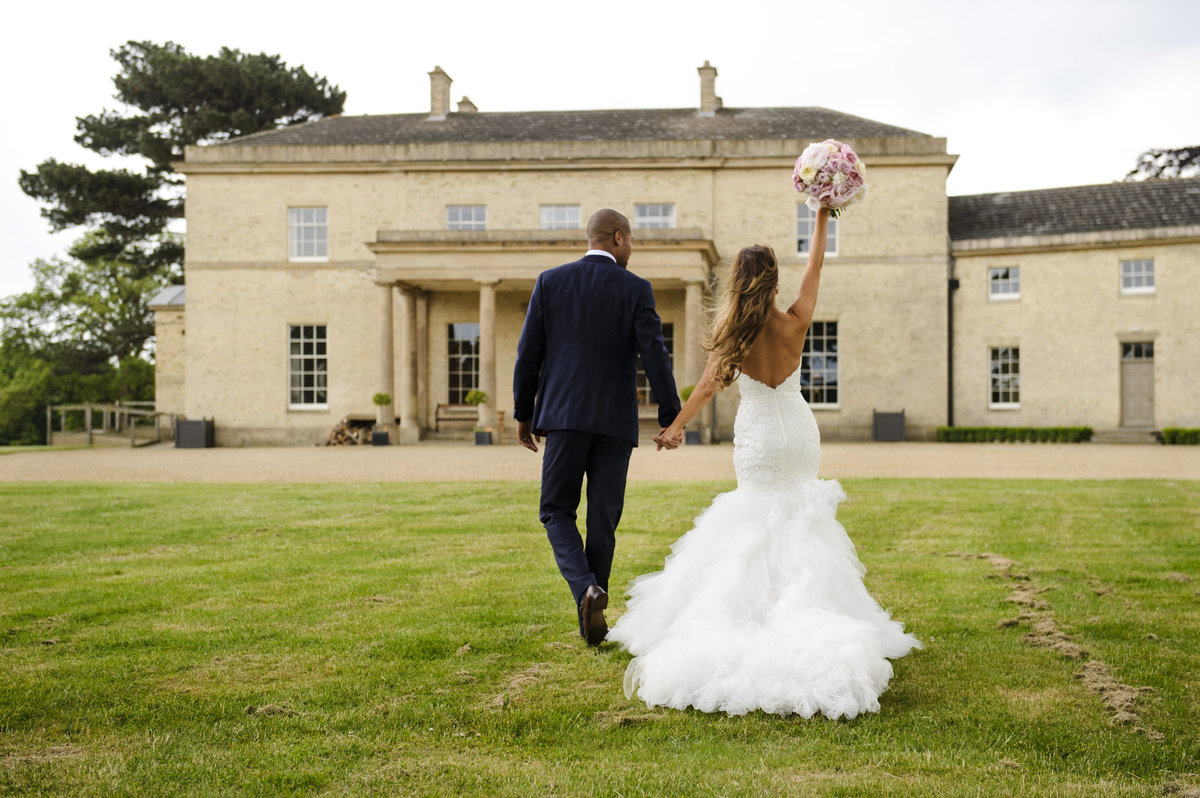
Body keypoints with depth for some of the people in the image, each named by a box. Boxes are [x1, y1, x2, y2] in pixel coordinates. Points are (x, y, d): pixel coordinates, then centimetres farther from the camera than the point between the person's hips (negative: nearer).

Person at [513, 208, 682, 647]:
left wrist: (523, 413, 12)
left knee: (557, 510, 10)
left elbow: (529, 353, 4)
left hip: (563, 415, 0)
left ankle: (586, 588, -15)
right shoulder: (636, 289, -1)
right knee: (603, 519, 9)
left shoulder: (550, 281, 4)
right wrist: (670, 418, 1)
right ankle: (591, 623, 16)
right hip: (616, 421, 0)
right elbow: (655, 356, -7)